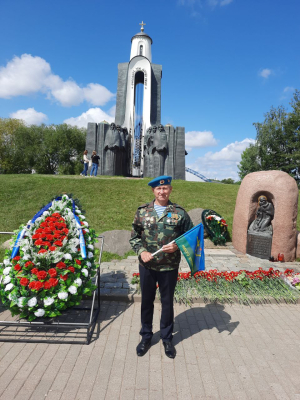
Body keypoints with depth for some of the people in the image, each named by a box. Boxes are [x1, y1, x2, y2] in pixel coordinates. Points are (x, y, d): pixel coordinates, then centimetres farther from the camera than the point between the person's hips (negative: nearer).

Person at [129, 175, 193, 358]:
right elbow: (134, 236, 5)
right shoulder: (142, 211, -1)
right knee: (147, 301, 16)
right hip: (147, 266, 1)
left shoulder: (179, 212, -5)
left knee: (167, 302, 15)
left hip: (170, 267, -1)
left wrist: (177, 246, -15)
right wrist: (141, 252, -11)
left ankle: (167, 338, 38)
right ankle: (146, 336, 39)